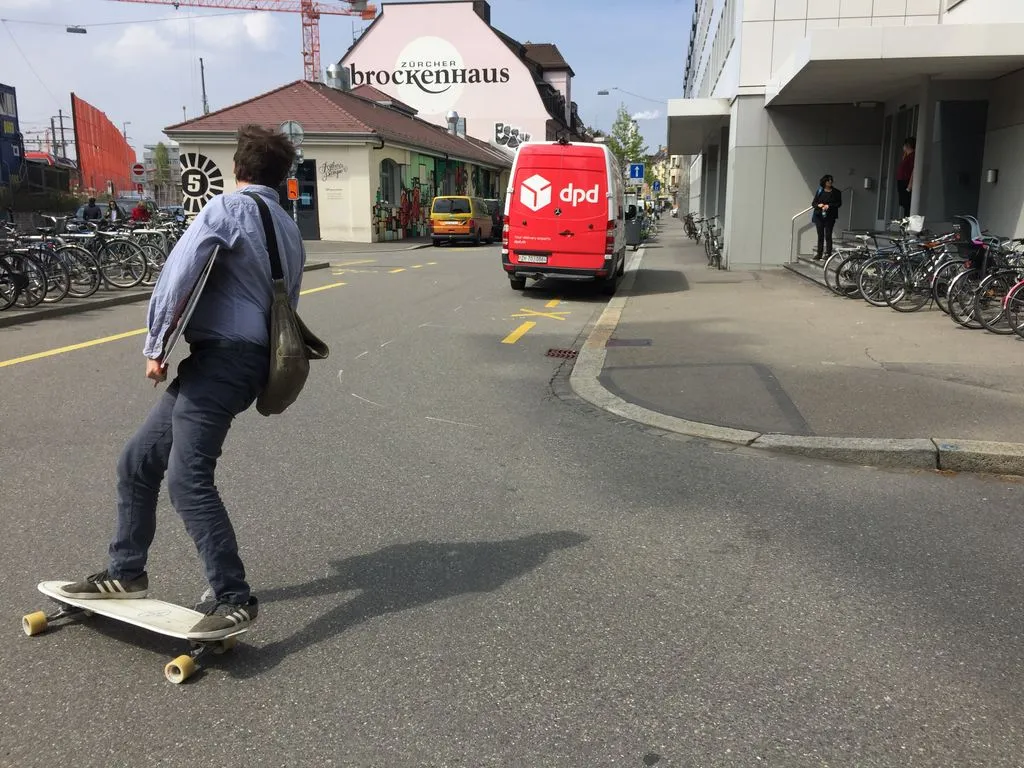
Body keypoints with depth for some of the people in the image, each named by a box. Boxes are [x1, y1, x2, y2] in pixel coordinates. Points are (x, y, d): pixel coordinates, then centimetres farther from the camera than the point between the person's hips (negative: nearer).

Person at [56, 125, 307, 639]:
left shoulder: (227, 208, -4)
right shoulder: (289, 232, 21)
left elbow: (178, 273, -14)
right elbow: (285, 308, 23)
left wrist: (156, 346, -6)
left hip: (220, 357, -9)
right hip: (251, 360, 9)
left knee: (188, 478, -15)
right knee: (136, 462, 15)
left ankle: (235, 600, -13)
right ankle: (125, 573, 25)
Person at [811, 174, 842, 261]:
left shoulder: (836, 192, 4)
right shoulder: (820, 191, 10)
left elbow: (839, 204, -2)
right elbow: (813, 203, 8)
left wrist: (829, 206, -15)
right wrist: (819, 205, -12)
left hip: (830, 217, -2)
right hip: (819, 216, 2)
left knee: (828, 235, -5)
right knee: (820, 235, 5)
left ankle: (828, 253, 1)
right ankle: (819, 253, 9)